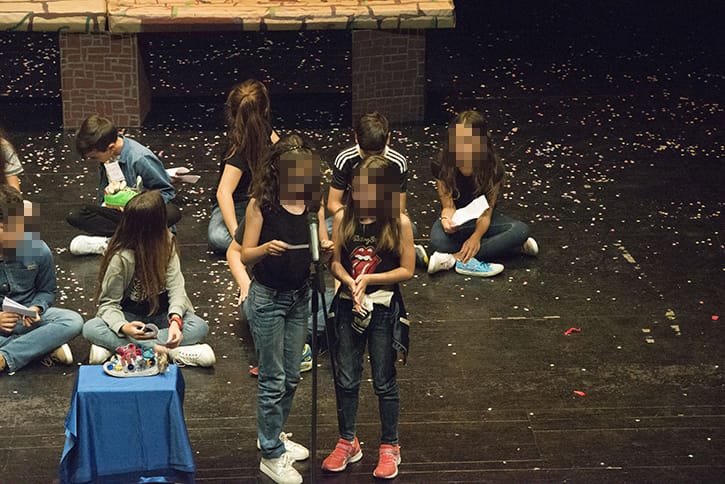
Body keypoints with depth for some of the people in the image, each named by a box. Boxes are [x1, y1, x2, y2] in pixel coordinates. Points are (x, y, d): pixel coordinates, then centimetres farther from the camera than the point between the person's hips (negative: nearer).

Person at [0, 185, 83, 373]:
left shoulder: (38, 250, -9)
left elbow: (47, 291, 7)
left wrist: (36, 309, -16)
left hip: (27, 318, 2)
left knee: (73, 321, -25)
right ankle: (46, 345, -23)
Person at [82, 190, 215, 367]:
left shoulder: (166, 242, -7)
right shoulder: (121, 258, -19)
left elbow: (176, 285, -14)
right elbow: (108, 302, -16)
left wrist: (175, 318, -34)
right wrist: (124, 327, -39)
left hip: (161, 314, 3)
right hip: (131, 317, -3)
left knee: (199, 327, -27)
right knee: (91, 329, -32)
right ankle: (169, 351, -42)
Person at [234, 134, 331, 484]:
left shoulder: (313, 203, 1)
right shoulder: (261, 204, -12)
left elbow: (320, 248, 4)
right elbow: (245, 254, -10)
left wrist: (326, 247, -19)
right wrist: (266, 249, -31)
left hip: (299, 297, 5)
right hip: (268, 298, -5)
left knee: (291, 376, 15)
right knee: (273, 380, 1)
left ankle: (273, 435, 35)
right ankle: (271, 455, 10)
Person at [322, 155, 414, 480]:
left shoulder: (399, 222, -8)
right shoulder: (343, 218, -1)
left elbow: (407, 270, -6)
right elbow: (334, 262, 4)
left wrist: (369, 280, -14)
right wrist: (351, 284, -14)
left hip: (383, 309, -3)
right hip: (348, 306, 3)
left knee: (384, 381, 7)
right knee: (346, 379, 10)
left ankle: (389, 447, 20)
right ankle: (347, 443, 25)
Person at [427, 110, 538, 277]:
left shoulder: (493, 166, -18)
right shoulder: (442, 166, -18)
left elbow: (487, 209, -20)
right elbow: (448, 205, -15)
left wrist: (476, 236, -39)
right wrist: (446, 220, -41)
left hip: (482, 219, 1)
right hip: (457, 219, -1)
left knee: (521, 230, -29)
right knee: (438, 241, -38)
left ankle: (456, 258, -33)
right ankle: (510, 247, -28)